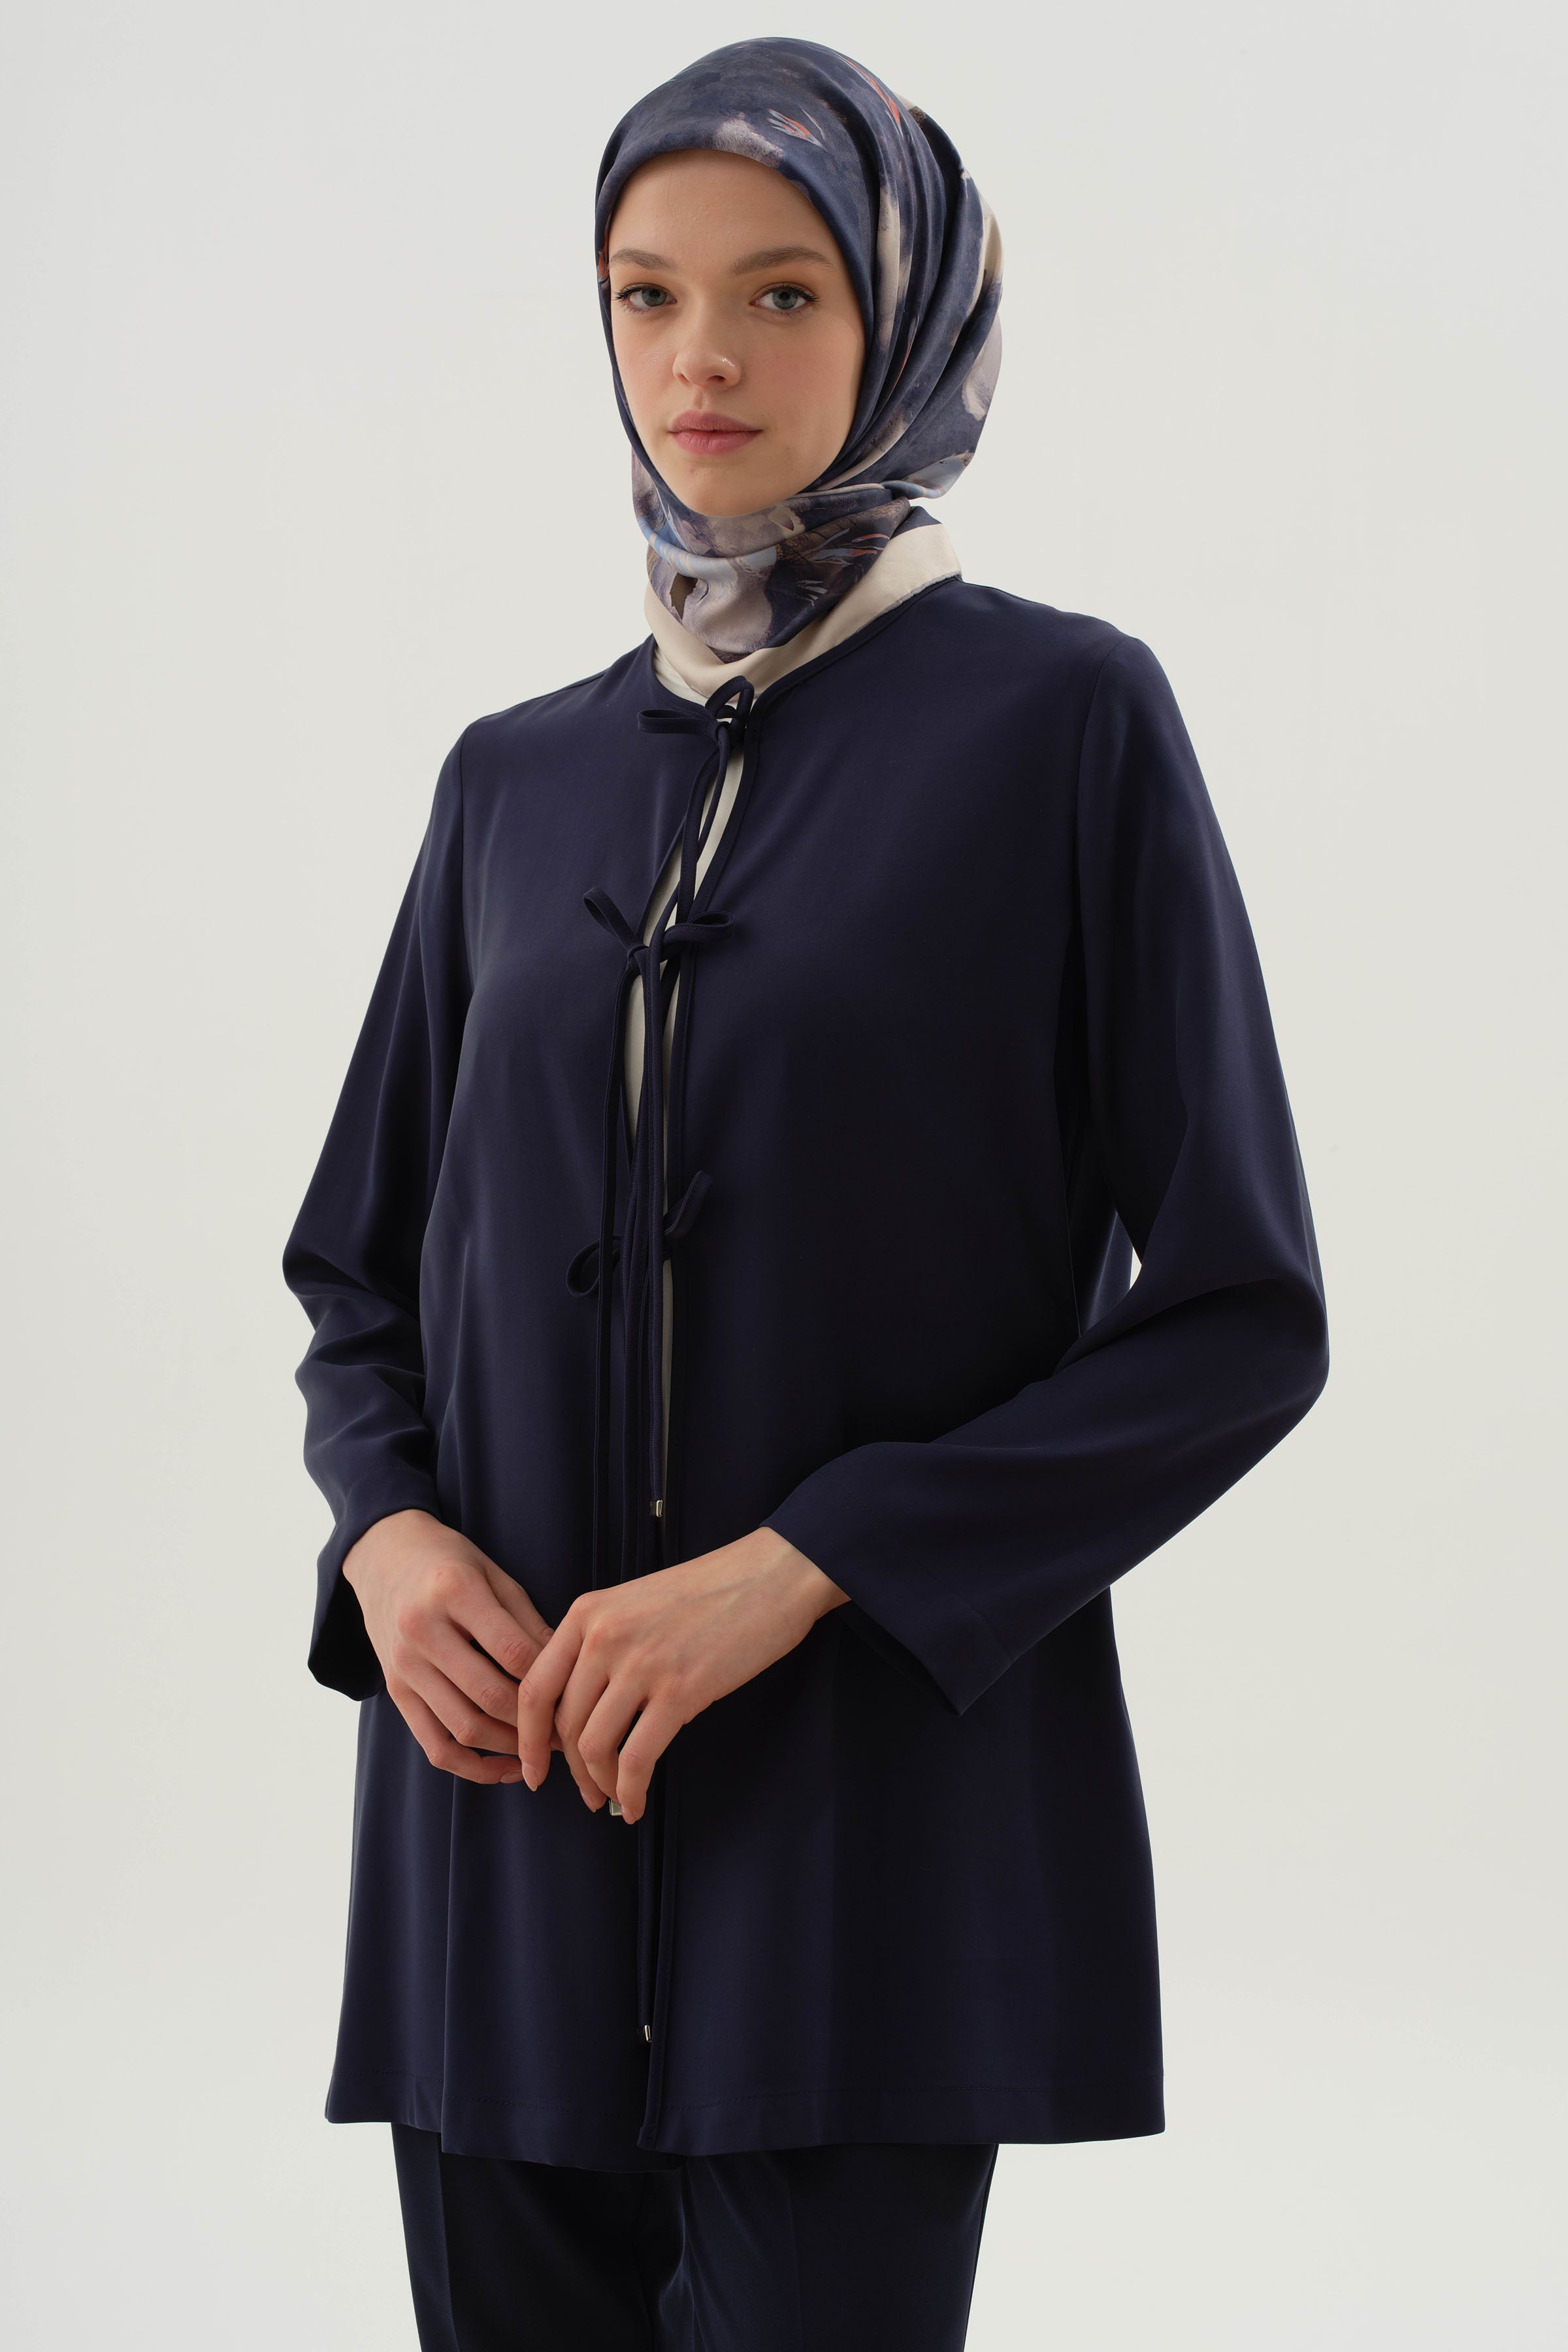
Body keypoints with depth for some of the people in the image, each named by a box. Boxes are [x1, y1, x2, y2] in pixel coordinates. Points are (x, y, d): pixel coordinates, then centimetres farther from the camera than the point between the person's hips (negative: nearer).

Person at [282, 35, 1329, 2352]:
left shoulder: (1060, 722, -2)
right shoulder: (520, 779, 12)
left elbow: (1239, 1318, -5)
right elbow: (362, 1269, 17)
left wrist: (798, 1569, -15)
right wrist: (390, 1534, -5)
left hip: (875, 1792, -4)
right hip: (513, 1784, 4)